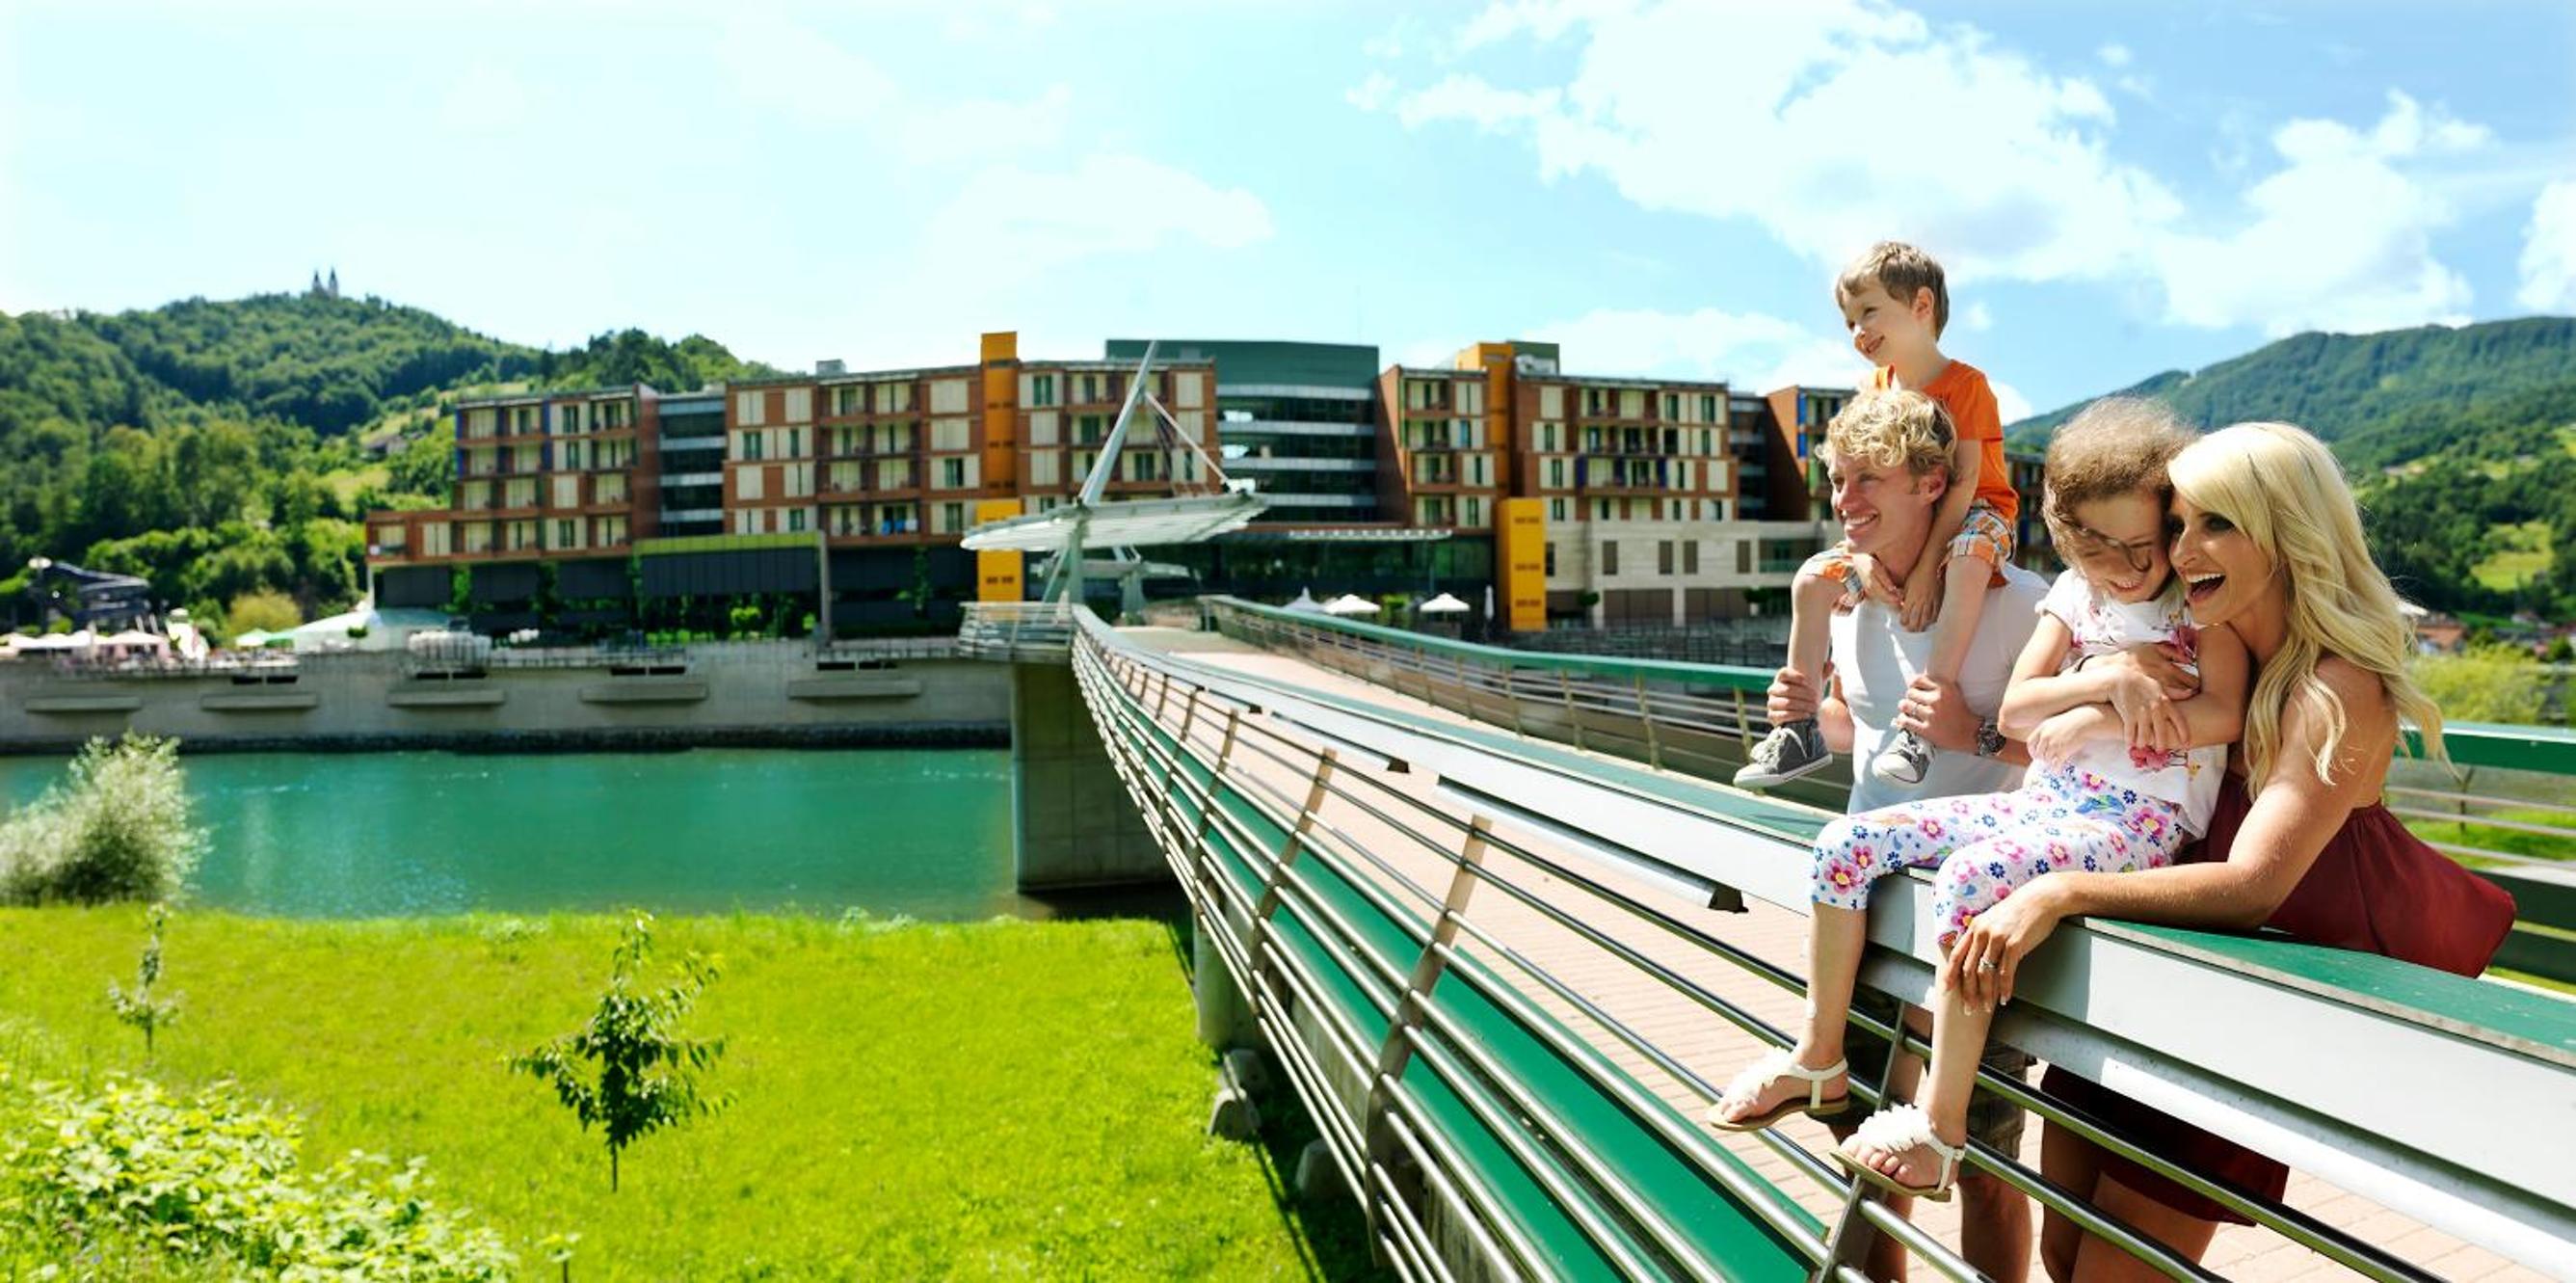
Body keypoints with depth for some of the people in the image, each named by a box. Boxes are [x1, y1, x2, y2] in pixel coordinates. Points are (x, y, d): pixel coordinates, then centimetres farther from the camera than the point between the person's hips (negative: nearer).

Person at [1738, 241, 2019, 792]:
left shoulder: (1964, 384, -14)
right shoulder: (1876, 388, 5)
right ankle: (1800, 730, -6)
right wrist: (1865, 554, -13)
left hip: (1972, 516, -6)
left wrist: (1926, 568, -26)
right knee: (1811, 580, -10)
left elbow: (1964, 482, -21)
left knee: (1968, 564, -41)